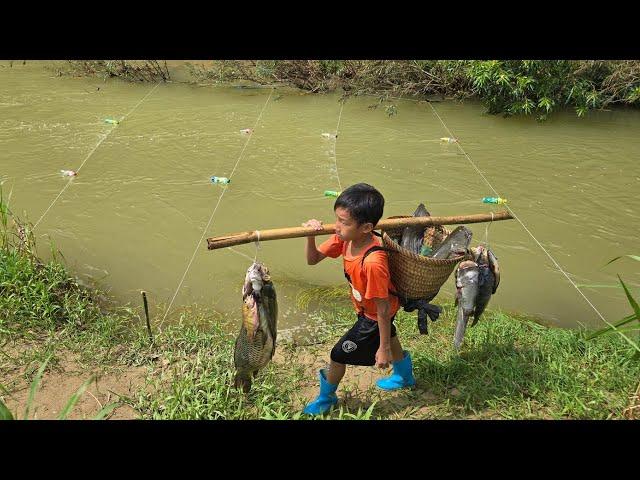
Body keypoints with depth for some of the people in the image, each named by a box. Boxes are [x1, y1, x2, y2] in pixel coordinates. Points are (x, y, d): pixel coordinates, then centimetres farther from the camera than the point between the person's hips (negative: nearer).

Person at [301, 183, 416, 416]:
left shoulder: (373, 262, -43)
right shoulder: (344, 238, -21)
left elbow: (383, 308, -34)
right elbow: (313, 259, -10)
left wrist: (384, 348, -24)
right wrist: (311, 236, -30)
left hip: (375, 316, -8)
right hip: (367, 308, 8)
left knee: (339, 355, 6)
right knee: (389, 337, 32)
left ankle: (326, 398, 37)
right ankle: (404, 377, 63)